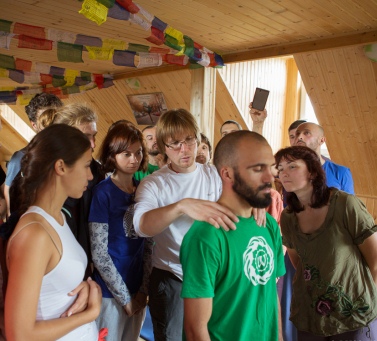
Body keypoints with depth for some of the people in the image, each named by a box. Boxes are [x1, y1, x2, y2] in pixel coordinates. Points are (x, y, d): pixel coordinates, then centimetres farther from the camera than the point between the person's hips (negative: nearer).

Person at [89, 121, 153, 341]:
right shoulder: (103, 192, -14)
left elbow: (149, 243, 3)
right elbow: (98, 253, -15)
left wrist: (144, 289, -3)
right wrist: (124, 296, -11)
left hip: (138, 290, 5)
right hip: (111, 291, -5)